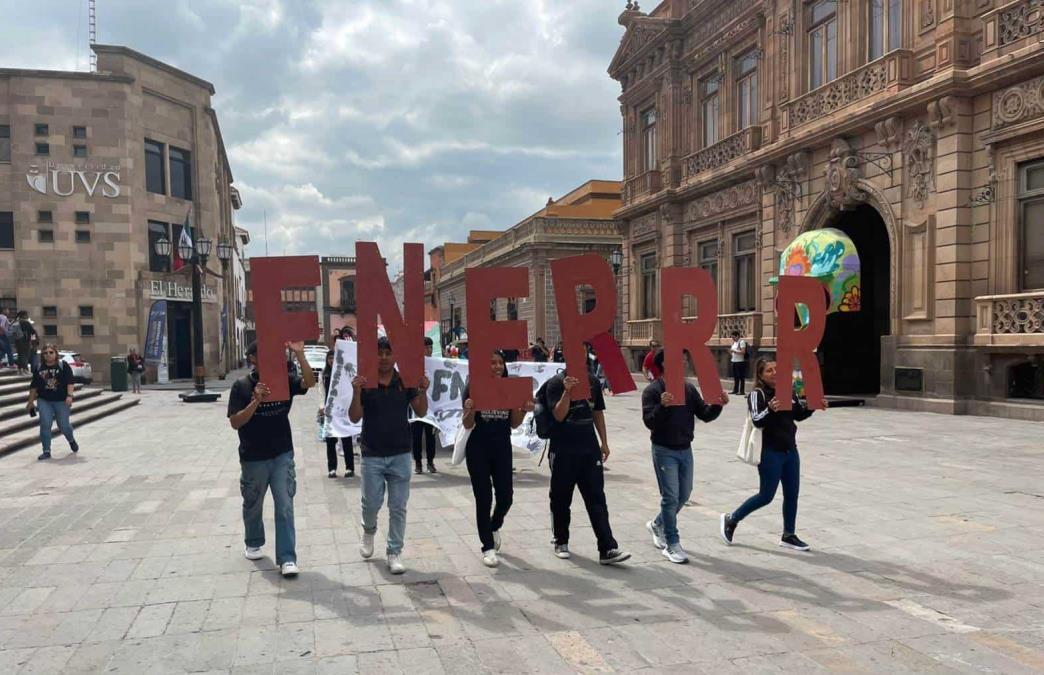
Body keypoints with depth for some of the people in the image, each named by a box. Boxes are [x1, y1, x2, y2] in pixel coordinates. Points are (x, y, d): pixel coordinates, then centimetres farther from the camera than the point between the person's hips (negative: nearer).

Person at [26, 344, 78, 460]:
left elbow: (70, 382, -10)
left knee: (64, 426, 3)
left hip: (61, 401, -2)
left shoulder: (63, 365, -4)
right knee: (45, 425, -7)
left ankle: (71, 440, 36)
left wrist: (69, 396, -22)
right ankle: (46, 451, 2)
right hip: (44, 401, 3)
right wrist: (30, 402, 14)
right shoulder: (39, 368, 6)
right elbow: (34, 386, 13)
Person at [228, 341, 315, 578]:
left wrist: (299, 354, -30)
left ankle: (287, 558, -1)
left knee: (285, 506, -5)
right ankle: (253, 543, 44)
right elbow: (235, 422, -13)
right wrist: (256, 402, -27)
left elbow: (310, 382, -20)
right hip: (253, 458, 0)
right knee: (253, 505, 19)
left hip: (282, 455, 0)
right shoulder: (242, 386, -8)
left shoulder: (283, 379, -3)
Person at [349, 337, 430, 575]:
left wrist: (423, 390, -16)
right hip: (372, 455, -1)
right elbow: (354, 418, -7)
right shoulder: (365, 383, -5)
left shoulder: (405, 381, -1)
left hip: (400, 454, 1)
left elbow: (421, 412, 2)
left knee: (398, 507, 5)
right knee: (371, 503, 8)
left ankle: (395, 552, 17)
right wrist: (357, 392, -22)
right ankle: (369, 530, 40)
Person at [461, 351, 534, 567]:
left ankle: (495, 526, 37)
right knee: (484, 499, 1)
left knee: (505, 497, 4)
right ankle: (488, 547, 14)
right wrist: (470, 410, -27)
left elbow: (513, 424, 7)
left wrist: (524, 410, -12)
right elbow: (467, 425, -7)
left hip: (502, 448, 3)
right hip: (478, 450, -3)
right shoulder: (473, 388, -7)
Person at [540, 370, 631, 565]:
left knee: (597, 499, -1)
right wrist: (567, 391, -29)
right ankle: (561, 542, 28)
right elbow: (559, 415, -16)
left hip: (590, 448, 3)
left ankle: (607, 549, -2)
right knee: (561, 498, 10)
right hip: (563, 451, -3)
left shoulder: (592, 382, 8)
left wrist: (604, 442, 12)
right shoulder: (556, 383, -6)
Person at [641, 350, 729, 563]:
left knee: (684, 495, 15)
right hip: (664, 451, -6)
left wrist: (717, 405, -15)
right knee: (670, 497, -4)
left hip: (685, 450, 6)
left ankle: (657, 525, 37)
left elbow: (704, 415, 3)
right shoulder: (653, 391, -10)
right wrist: (663, 406, -35)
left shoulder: (689, 388, 5)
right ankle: (672, 544, 6)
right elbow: (649, 422, -18)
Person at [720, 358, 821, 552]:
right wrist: (770, 410, -43)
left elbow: (799, 415, 18)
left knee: (792, 494, 12)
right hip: (770, 453, -7)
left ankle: (788, 535, 26)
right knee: (766, 496, 0)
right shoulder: (757, 394, -13)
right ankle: (731, 519, 19)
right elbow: (757, 420, -25)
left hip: (790, 451, 7)